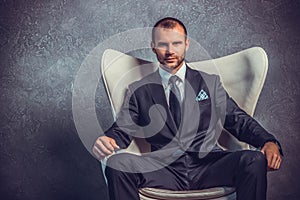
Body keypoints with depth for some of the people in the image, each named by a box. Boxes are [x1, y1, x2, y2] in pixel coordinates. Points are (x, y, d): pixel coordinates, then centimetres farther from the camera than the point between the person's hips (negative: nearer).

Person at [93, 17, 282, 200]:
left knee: (254, 160, -28)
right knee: (117, 162, -29)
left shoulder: (210, 83, 17)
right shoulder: (139, 90, 16)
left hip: (208, 166, 1)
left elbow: (239, 120, 13)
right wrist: (107, 141, -16)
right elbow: (123, 130, 9)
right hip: (163, 170, 0)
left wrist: (269, 142, -6)